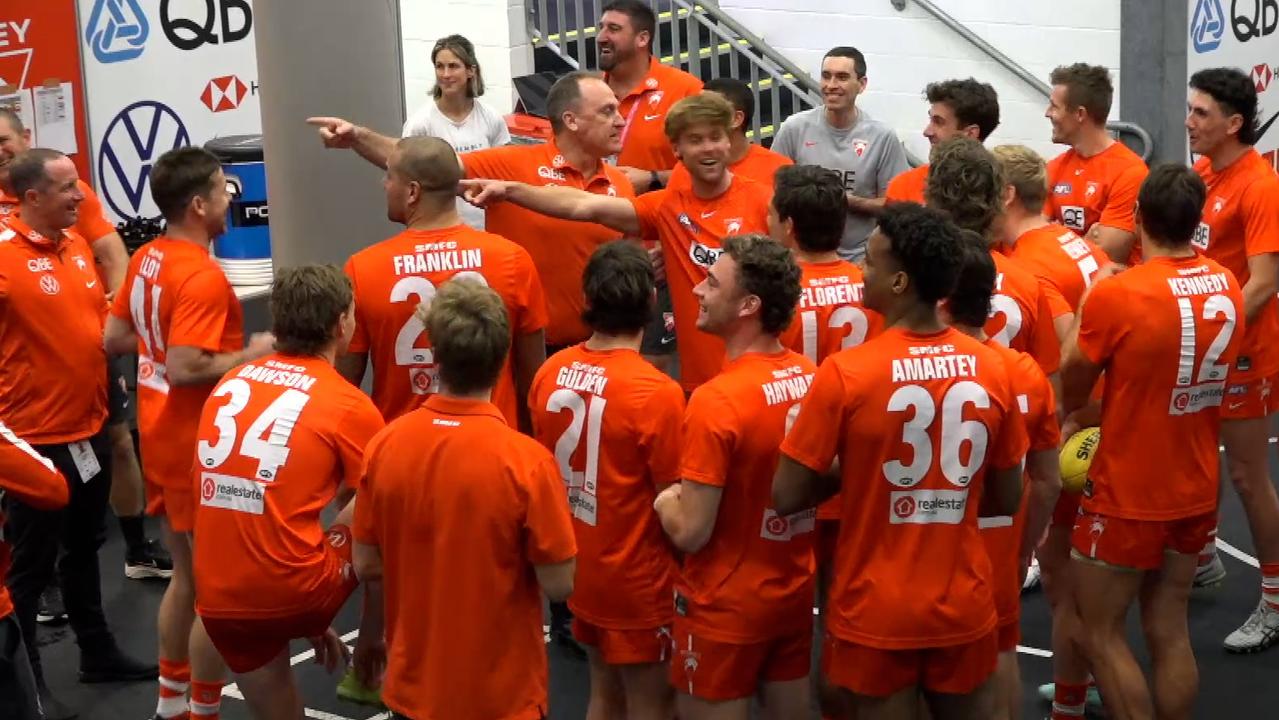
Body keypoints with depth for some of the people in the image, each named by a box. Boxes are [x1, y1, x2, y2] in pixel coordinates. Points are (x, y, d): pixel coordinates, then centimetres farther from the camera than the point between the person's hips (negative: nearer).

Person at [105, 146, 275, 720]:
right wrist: (253, 352, -18)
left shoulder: (146, 258, 6)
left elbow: (114, 338, 13)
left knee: (186, 575, 21)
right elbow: (185, 369, -29)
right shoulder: (203, 277, -23)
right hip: (198, 446, -9)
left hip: (163, 437, 10)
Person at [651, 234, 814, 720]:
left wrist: (663, 497, -3)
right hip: (795, 591, 7)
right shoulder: (813, 378, -4)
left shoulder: (716, 401, -25)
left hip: (726, 605, -7)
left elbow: (690, 532, -23)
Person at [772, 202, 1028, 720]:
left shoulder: (845, 373, -18)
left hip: (876, 613, -3)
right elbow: (1006, 501, 5)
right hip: (965, 608, 4)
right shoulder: (992, 369, -5)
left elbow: (786, 498, -13)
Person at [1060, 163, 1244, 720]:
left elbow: (1073, 384, -7)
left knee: (1101, 634, 9)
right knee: (1169, 631, 16)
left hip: (1128, 497, -6)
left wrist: (1070, 414, 16)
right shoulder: (1228, 287, -3)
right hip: (1197, 492, 6)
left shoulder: (1116, 294, -22)